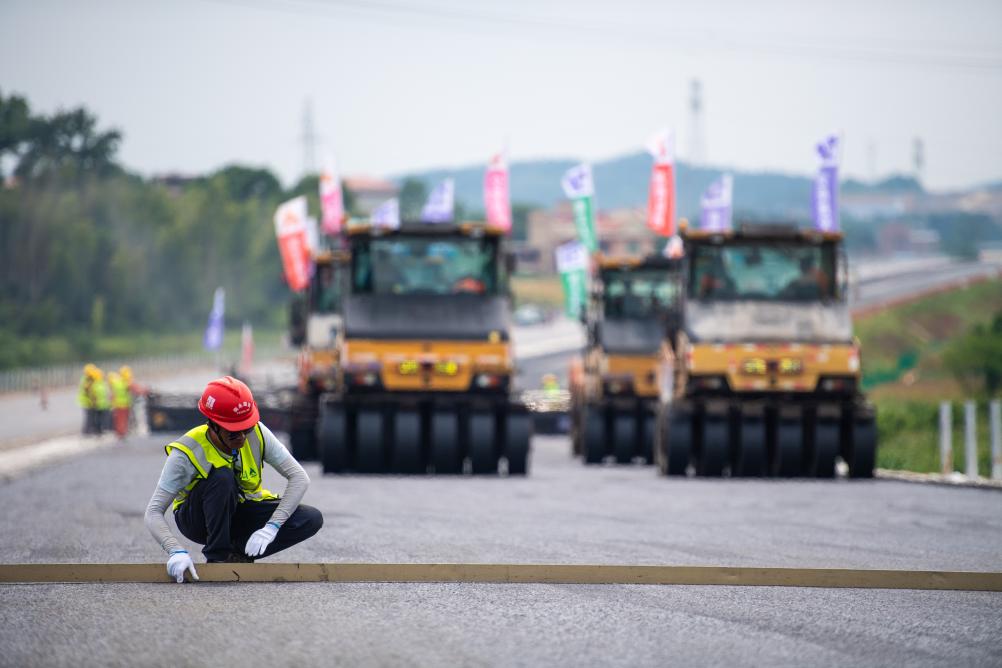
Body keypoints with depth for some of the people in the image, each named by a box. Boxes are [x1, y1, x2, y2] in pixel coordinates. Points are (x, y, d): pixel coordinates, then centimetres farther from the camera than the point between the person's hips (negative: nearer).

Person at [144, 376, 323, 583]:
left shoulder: (257, 434, -19)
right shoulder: (186, 454, -28)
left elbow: (299, 478, -19)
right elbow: (153, 513, -29)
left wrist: (271, 527, -31)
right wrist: (176, 552, -48)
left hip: (241, 512, 4)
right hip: (198, 519, -4)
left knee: (312, 520, -20)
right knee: (222, 477, -37)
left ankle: (238, 552, -9)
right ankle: (217, 556, -23)